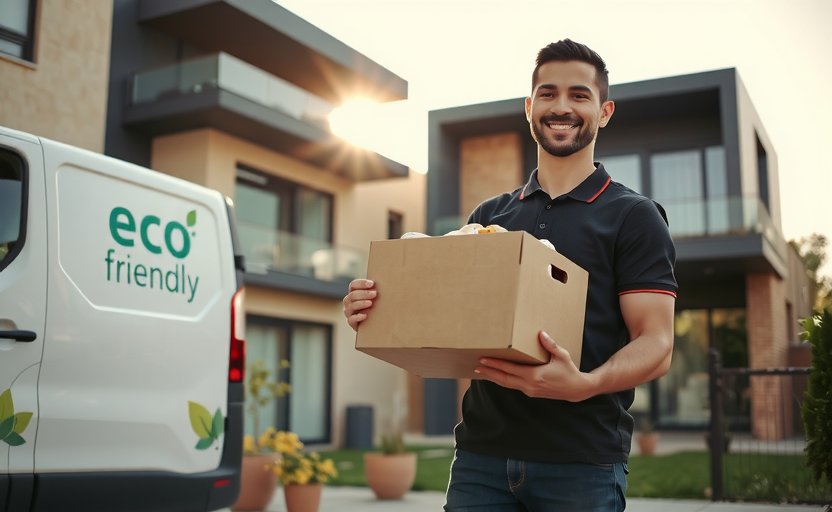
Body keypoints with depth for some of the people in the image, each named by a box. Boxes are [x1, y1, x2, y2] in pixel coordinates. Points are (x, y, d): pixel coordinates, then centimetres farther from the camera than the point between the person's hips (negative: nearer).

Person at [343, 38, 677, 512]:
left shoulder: (634, 216, 1)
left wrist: (585, 384, -26)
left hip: (582, 460, -3)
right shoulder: (488, 216, 13)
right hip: (482, 454, 3)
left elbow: (656, 346, -7)